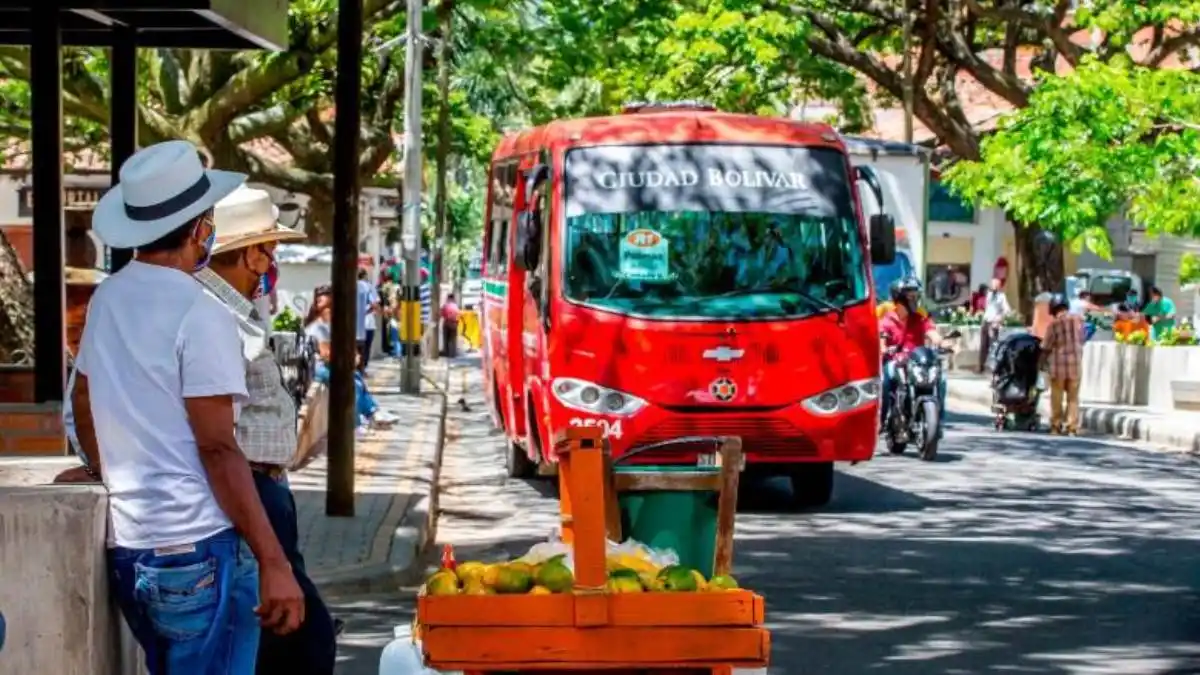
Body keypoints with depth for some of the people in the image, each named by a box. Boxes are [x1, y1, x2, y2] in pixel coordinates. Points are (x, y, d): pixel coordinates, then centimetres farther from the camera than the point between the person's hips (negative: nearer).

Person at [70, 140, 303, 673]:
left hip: (127, 549, 8)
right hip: (198, 550, -8)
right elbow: (217, 449, -18)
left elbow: (83, 403, 22)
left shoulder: (107, 300, 9)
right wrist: (273, 562, -17)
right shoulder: (198, 314, -14)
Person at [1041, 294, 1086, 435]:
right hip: (1076, 364, 3)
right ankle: (1072, 427, 4)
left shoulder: (1055, 323, -12)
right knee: (1073, 397, 8)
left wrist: (1044, 356, 14)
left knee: (1057, 396, 8)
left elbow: (1046, 346, -6)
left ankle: (1056, 425, 10)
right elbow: (1081, 340, 7)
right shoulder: (1079, 319, -1)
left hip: (1058, 365, -3)